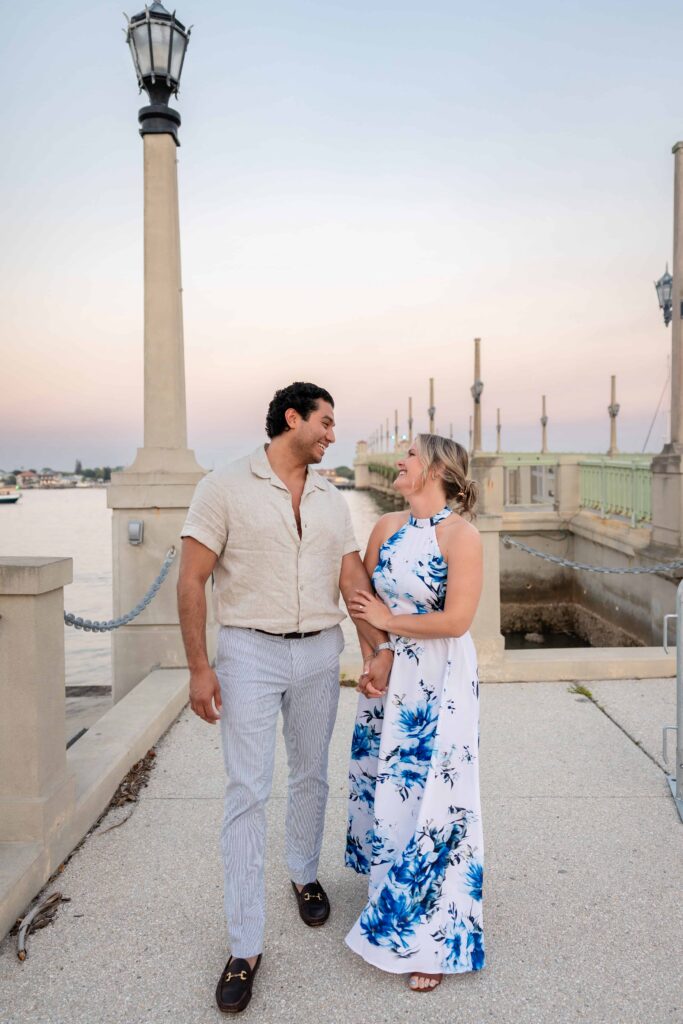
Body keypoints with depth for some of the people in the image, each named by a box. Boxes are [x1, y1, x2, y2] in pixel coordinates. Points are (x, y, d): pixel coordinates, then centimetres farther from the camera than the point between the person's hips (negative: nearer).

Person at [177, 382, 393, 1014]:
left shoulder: (331, 501, 9)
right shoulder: (225, 488, -7)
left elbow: (353, 582, 7)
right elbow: (192, 581, -9)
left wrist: (378, 650, -4)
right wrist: (199, 667, -13)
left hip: (319, 653, 5)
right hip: (249, 652, -4)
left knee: (311, 776, 17)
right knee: (247, 791, -4)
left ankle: (304, 875, 42)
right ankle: (244, 947, 8)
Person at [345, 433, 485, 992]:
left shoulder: (461, 535, -14)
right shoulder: (387, 526, 4)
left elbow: (456, 619, -20)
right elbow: (362, 598, 9)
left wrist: (390, 621, -10)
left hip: (440, 684, -6)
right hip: (388, 673, 6)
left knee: (431, 794, 2)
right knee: (383, 780, 16)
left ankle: (434, 937, 18)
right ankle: (390, 887, 40)